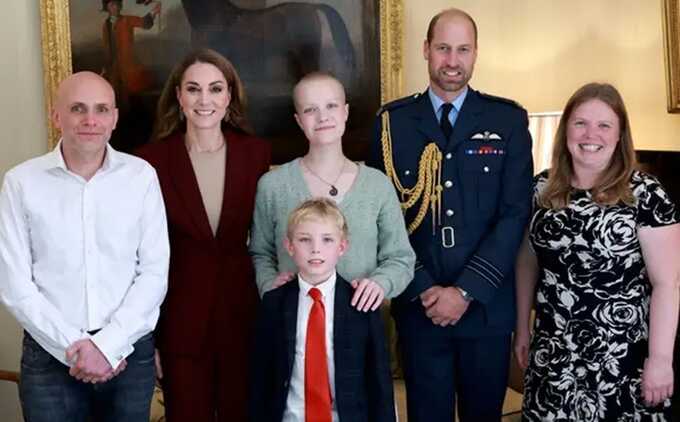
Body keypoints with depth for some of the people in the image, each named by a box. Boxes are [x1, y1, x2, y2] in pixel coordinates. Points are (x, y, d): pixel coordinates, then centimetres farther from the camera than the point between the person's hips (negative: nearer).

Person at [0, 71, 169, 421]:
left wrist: (109, 344, -11)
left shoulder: (142, 175, -2)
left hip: (130, 351, 1)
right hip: (50, 356, -1)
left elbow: (155, 272, -3)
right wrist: (75, 347, -10)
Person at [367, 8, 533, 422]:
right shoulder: (392, 121, 1)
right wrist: (422, 289, -9)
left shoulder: (508, 119, 0)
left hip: (487, 306, 0)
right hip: (418, 305, 0)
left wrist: (466, 291, -12)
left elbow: (516, 213, -6)